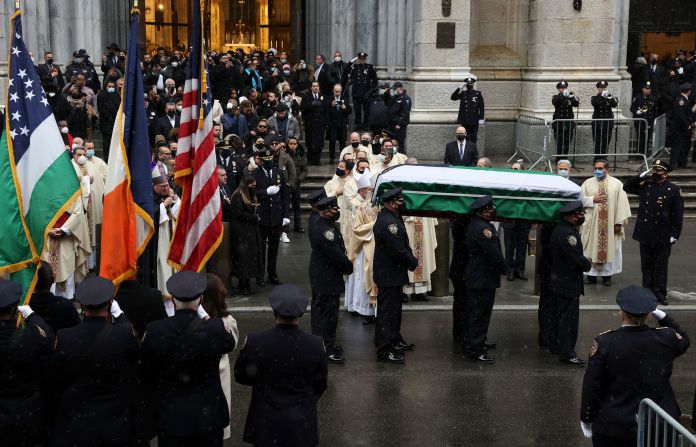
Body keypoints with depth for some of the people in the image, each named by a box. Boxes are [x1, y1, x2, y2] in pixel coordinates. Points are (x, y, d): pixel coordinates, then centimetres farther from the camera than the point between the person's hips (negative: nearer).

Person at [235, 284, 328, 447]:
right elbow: (320, 385, -3)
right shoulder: (315, 345, -18)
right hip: (301, 423, 0)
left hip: (265, 424, 0)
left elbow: (240, 377, -4)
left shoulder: (254, 342, -21)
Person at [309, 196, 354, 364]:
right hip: (327, 280, -11)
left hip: (318, 276, 11)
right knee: (328, 313, -2)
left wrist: (345, 266, 8)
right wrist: (349, 268, -7)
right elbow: (337, 255, -24)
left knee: (320, 310, 19)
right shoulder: (325, 231, -27)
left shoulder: (317, 224, 6)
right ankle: (326, 349, 5)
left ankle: (321, 343, 32)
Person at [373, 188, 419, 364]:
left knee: (394, 308, 22)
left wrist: (410, 260, 0)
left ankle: (395, 340, 37)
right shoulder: (388, 223, -26)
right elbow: (399, 250, -25)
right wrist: (414, 262, -9)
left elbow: (402, 246, 13)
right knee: (387, 311, -3)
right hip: (389, 275, -11)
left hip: (392, 273, 11)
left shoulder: (391, 217, 8)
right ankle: (384, 350, 5)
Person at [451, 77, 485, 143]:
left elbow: (482, 107, 2)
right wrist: (459, 88, -15)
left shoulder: (478, 94, 2)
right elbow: (452, 97, -8)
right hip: (464, 120, 1)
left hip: (474, 120, -1)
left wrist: (481, 118, -4)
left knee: (473, 137, 4)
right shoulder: (462, 93, 6)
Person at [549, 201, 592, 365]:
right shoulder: (567, 234, -26)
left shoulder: (560, 228, 7)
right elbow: (577, 259, -25)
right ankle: (566, 353, 6)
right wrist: (588, 264, -6)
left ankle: (555, 346, 30)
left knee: (561, 316, 20)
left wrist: (585, 262, 3)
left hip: (558, 282, 10)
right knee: (568, 319, -1)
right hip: (568, 284, -10)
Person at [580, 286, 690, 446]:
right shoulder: (666, 339, -10)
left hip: (613, 429, -2)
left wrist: (586, 419, 2)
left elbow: (591, 387, -11)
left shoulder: (604, 343, -17)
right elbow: (683, 340, 16)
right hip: (659, 427, 2)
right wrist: (661, 315, 8)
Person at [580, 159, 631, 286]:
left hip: (610, 223, -1)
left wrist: (619, 222, -8)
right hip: (591, 223, 1)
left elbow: (622, 203, -2)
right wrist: (593, 199, -12)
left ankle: (607, 274, 15)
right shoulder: (588, 183, 5)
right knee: (591, 248, 3)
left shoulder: (616, 184, 1)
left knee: (609, 248, 5)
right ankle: (591, 274, 12)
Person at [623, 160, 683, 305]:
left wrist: (675, 234, -9)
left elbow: (678, 214, -5)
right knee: (646, 264, 12)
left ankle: (660, 293, 13)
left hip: (663, 237, -3)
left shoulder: (673, 190, -6)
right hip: (645, 233, 3)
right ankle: (647, 290, 22)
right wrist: (642, 175, -4)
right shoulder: (645, 185, 4)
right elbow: (627, 187, 5)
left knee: (661, 265, 5)